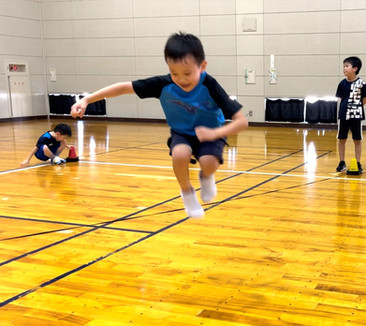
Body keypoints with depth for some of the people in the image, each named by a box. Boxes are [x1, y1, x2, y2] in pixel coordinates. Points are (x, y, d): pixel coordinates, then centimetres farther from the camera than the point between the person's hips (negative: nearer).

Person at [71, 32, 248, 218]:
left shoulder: (209, 87, -31)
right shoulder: (164, 84, -26)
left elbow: (242, 121, -32)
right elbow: (125, 87, -18)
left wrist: (215, 133, -49)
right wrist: (87, 100, -25)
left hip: (209, 133, -1)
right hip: (182, 134, 2)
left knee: (208, 163, -32)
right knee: (180, 154, -33)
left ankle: (206, 177, 8)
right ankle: (187, 192, -2)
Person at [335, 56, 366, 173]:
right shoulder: (342, 83, 2)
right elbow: (340, 98, 8)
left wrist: (357, 106, -3)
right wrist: (345, 106, -3)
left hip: (356, 115, -3)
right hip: (343, 115, 3)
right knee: (341, 139, 7)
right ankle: (342, 163, 17)